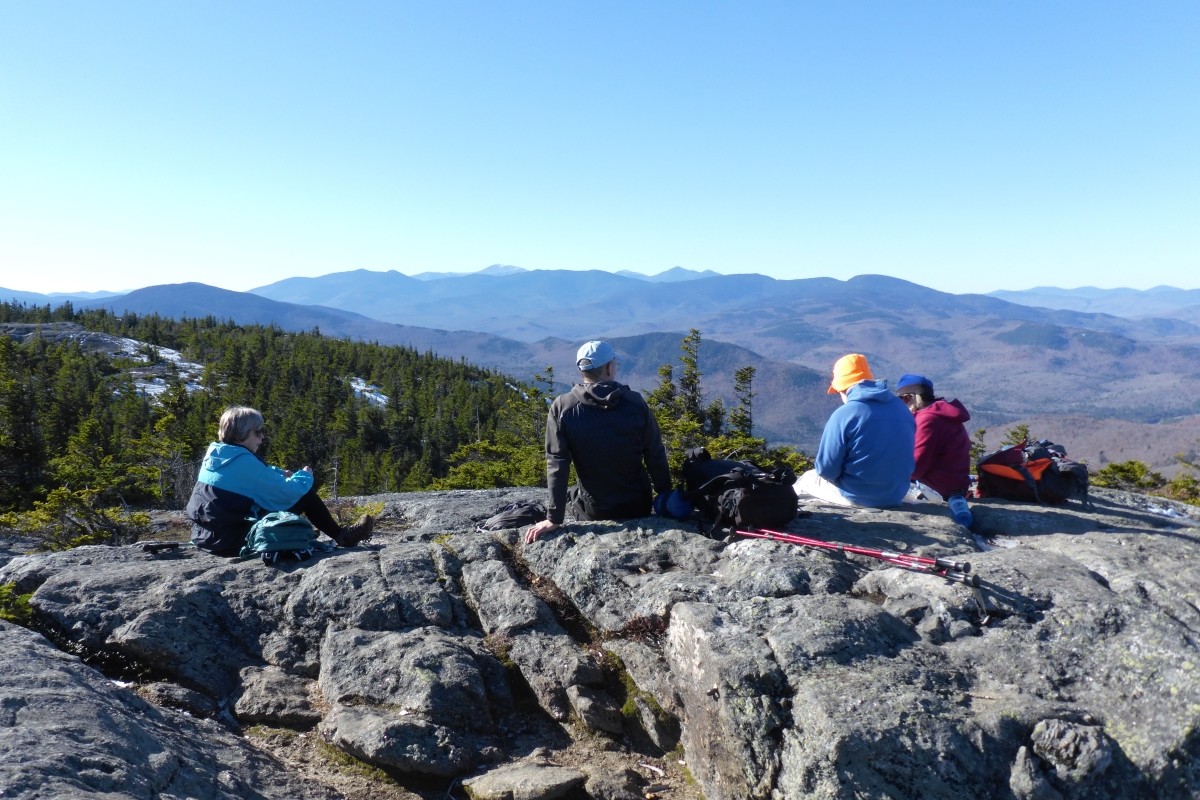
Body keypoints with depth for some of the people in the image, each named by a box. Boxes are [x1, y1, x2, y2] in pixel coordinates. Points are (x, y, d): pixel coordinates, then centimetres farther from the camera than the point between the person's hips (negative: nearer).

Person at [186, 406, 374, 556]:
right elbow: (287, 493, -17)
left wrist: (280, 474, 4)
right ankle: (341, 536, 15)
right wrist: (304, 476, 2)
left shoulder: (215, 453, 7)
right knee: (304, 493, -1)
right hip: (234, 540, -9)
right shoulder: (243, 461, -20)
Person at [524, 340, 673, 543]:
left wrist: (554, 519, -13)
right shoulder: (636, 403, -10)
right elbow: (656, 457, -6)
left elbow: (556, 464, -15)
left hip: (592, 512, -1)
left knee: (570, 496, 30)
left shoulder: (562, 407, -12)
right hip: (639, 509, 1)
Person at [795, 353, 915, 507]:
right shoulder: (902, 409, 1)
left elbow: (826, 470, -15)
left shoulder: (844, 414, -17)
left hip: (857, 497, -6)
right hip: (896, 495, 6)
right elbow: (903, 458, 11)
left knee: (808, 478, 21)